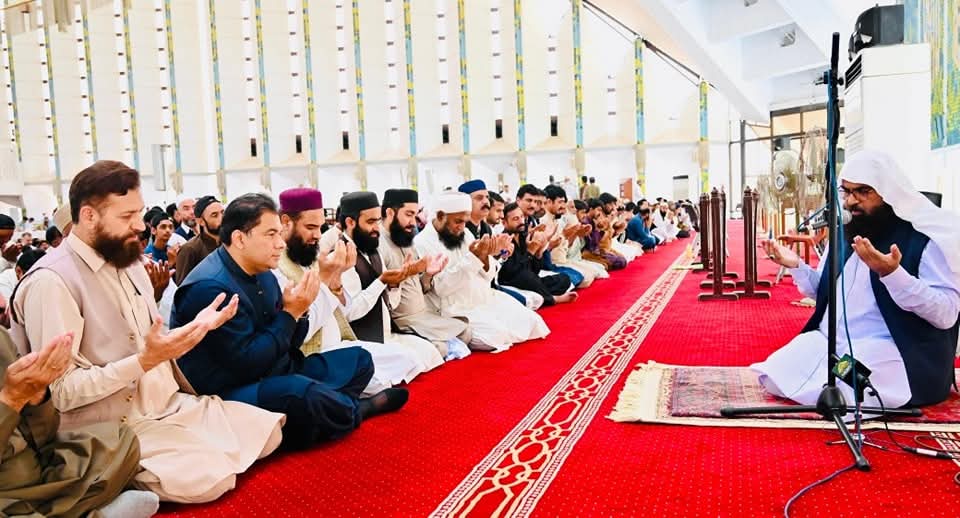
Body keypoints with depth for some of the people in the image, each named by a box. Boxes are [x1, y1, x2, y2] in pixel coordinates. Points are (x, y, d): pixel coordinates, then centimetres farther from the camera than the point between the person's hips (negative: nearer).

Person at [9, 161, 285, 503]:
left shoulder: (129, 262, 9)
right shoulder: (51, 282, -18)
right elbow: (62, 392, -21)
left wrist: (197, 326, -4)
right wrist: (144, 361, -28)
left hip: (170, 405, 7)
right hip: (115, 428, -7)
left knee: (269, 431, -2)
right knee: (210, 477, -25)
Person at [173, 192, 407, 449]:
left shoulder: (262, 275, 7)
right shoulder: (210, 288, -21)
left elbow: (286, 345, 10)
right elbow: (247, 364, -24)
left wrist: (298, 310, -10)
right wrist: (291, 313, -19)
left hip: (272, 375, 10)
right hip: (228, 393, -9)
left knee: (359, 359, 10)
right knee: (303, 393, -36)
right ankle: (357, 410, -5)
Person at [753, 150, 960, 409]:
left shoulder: (927, 237, -10)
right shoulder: (845, 232, 12)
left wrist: (891, 274, -32)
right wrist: (796, 266, 0)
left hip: (888, 352, -6)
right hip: (828, 342, 6)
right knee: (772, 377, -12)